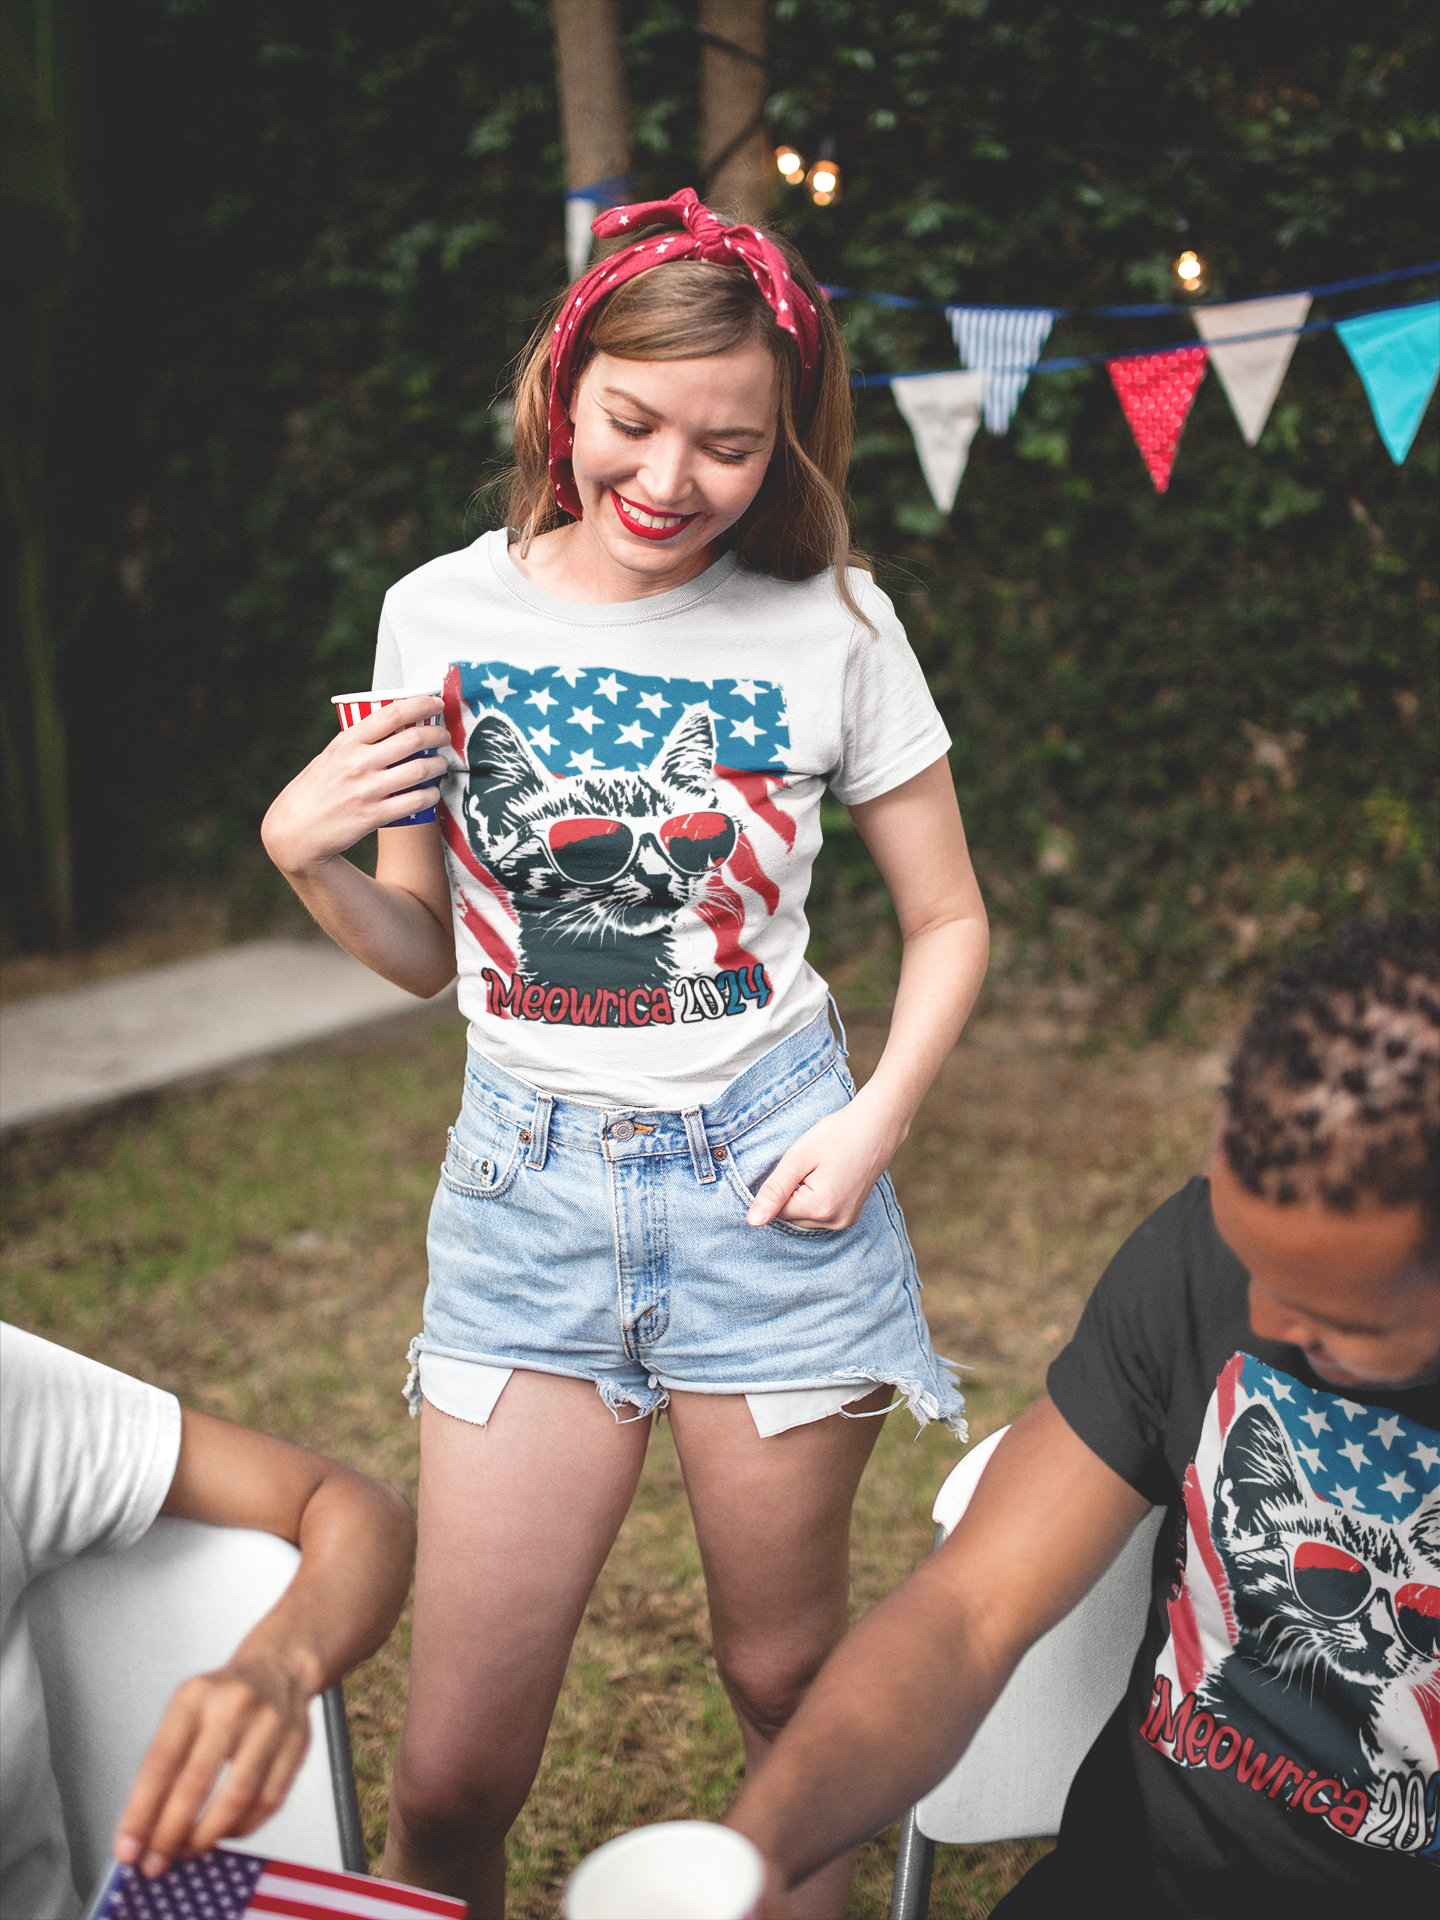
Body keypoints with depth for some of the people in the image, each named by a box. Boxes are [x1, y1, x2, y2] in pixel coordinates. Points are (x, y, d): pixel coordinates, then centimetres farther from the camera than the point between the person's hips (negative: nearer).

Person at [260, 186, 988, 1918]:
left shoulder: (829, 623, -3)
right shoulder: (439, 617, 1)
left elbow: (946, 919, 6)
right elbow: (429, 954, 9)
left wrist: (874, 1124, -8)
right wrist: (301, 858, -10)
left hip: (764, 1176, -1)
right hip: (526, 1184, 1)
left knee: (787, 1681, 15)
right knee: (449, 1777, 2)